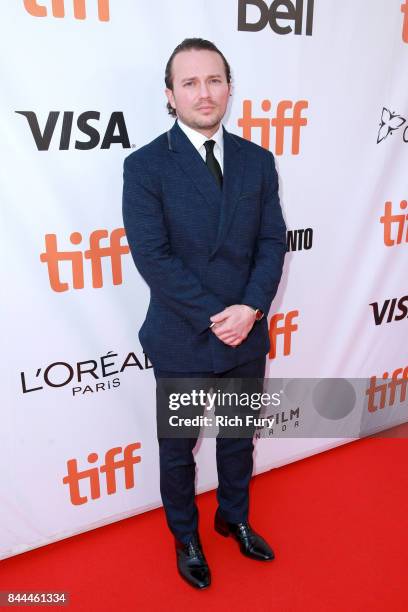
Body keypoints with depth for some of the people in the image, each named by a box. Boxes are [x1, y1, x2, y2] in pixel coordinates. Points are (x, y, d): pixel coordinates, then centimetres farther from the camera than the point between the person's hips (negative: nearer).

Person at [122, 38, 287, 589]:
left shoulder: (257, 160, 3)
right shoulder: (145, 165, -10)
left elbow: (273, 242, -1)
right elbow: (152, 257, -16)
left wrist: (250, 308, -16)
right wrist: (215, 318, -19)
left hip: (247, 336, 4)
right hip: (182, 342, -3)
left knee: (239, 439, 22)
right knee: (178, 449, 16)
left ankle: (234, 517, 49)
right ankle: (186, 536, 43)